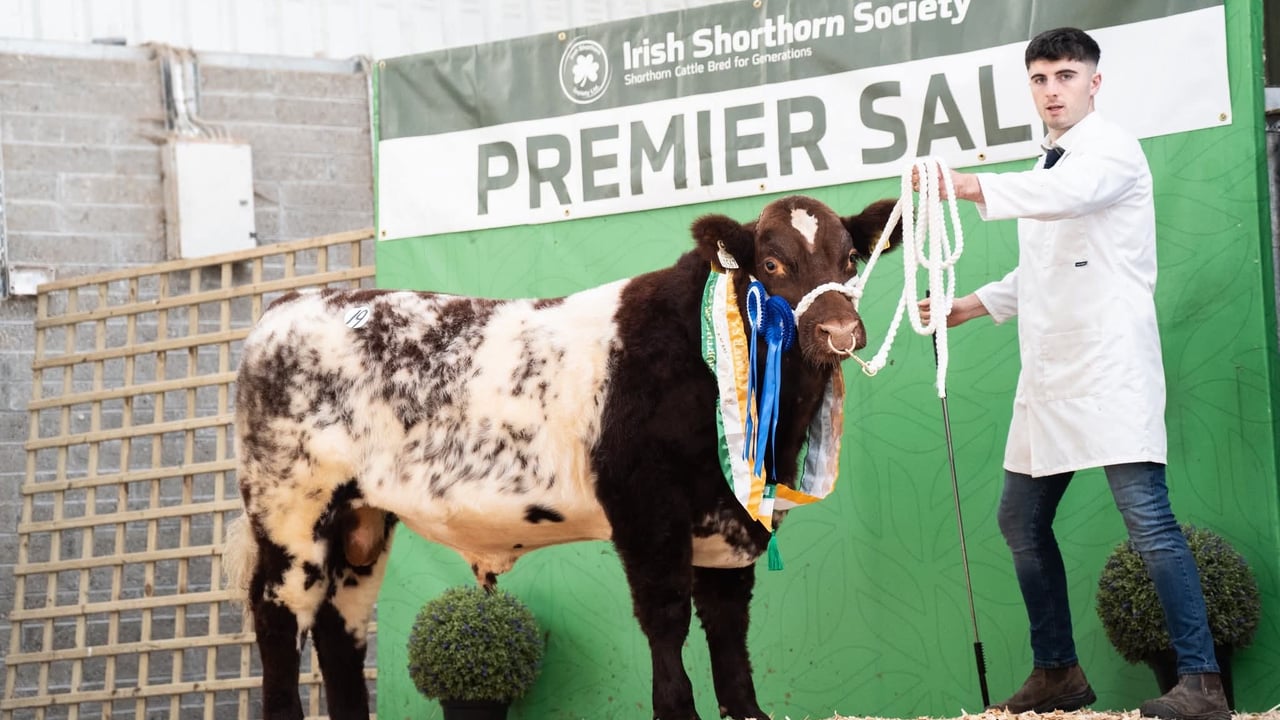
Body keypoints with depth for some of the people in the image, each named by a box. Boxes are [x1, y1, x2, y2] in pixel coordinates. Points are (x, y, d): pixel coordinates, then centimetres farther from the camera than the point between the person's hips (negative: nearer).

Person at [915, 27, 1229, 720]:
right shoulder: (1049, 167, 22)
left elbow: (1066, 195, -28)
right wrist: (972, 305, 21)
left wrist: (970, 186, -39)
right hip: (1049, 374, 9)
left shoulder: (1113, 150, -5)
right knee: (1022, 520, 10)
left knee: (1146, 516, -17)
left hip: (1109, 368, -9)